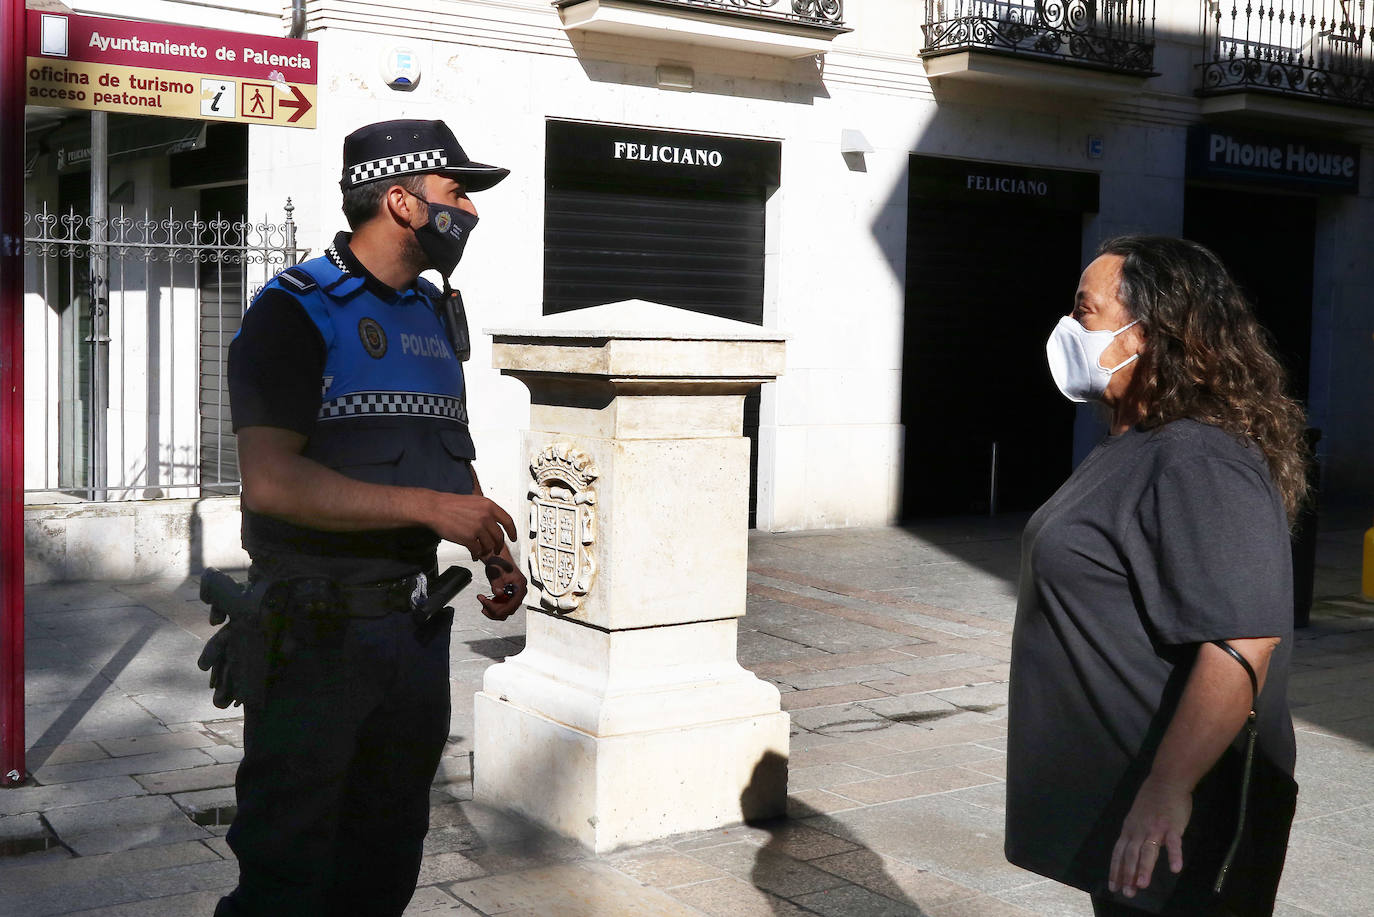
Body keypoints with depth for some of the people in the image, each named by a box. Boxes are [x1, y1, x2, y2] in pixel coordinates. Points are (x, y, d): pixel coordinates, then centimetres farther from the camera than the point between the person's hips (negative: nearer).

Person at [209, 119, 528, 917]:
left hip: (417, 617, 7)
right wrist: (427, 507, -26)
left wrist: (492, 549, 5)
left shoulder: (437, 315, 12)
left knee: (388, 850, 18)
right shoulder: (297, 313, -11)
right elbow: (270, 480, -23)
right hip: (318, 625, -7)